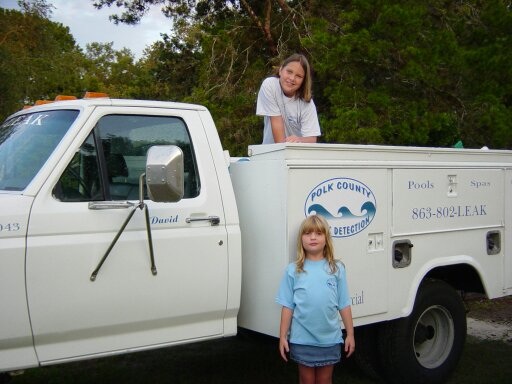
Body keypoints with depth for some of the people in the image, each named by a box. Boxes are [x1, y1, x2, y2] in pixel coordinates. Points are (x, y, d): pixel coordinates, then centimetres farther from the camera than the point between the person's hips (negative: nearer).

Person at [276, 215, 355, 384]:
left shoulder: (337, 269, -2)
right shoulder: (293, 271, -3)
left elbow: (344, 305, 1)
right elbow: (288, 306, -1)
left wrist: (350, 334, 2)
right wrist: (283, 337, -2)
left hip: (330, 338, 1)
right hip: (302, 339, 0)